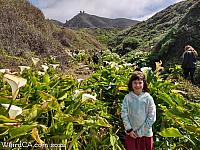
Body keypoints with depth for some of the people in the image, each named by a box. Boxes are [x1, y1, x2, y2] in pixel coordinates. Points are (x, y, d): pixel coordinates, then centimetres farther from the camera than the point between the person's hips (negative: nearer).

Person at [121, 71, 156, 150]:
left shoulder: (148, 98, -8)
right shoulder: (127, 98, -5)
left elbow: (151, 117, -8)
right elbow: (124, 114, -3)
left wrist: (140, 132, -8)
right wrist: (129, 129, -9)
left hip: (145, 134, -1)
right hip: (131, 133, 1)